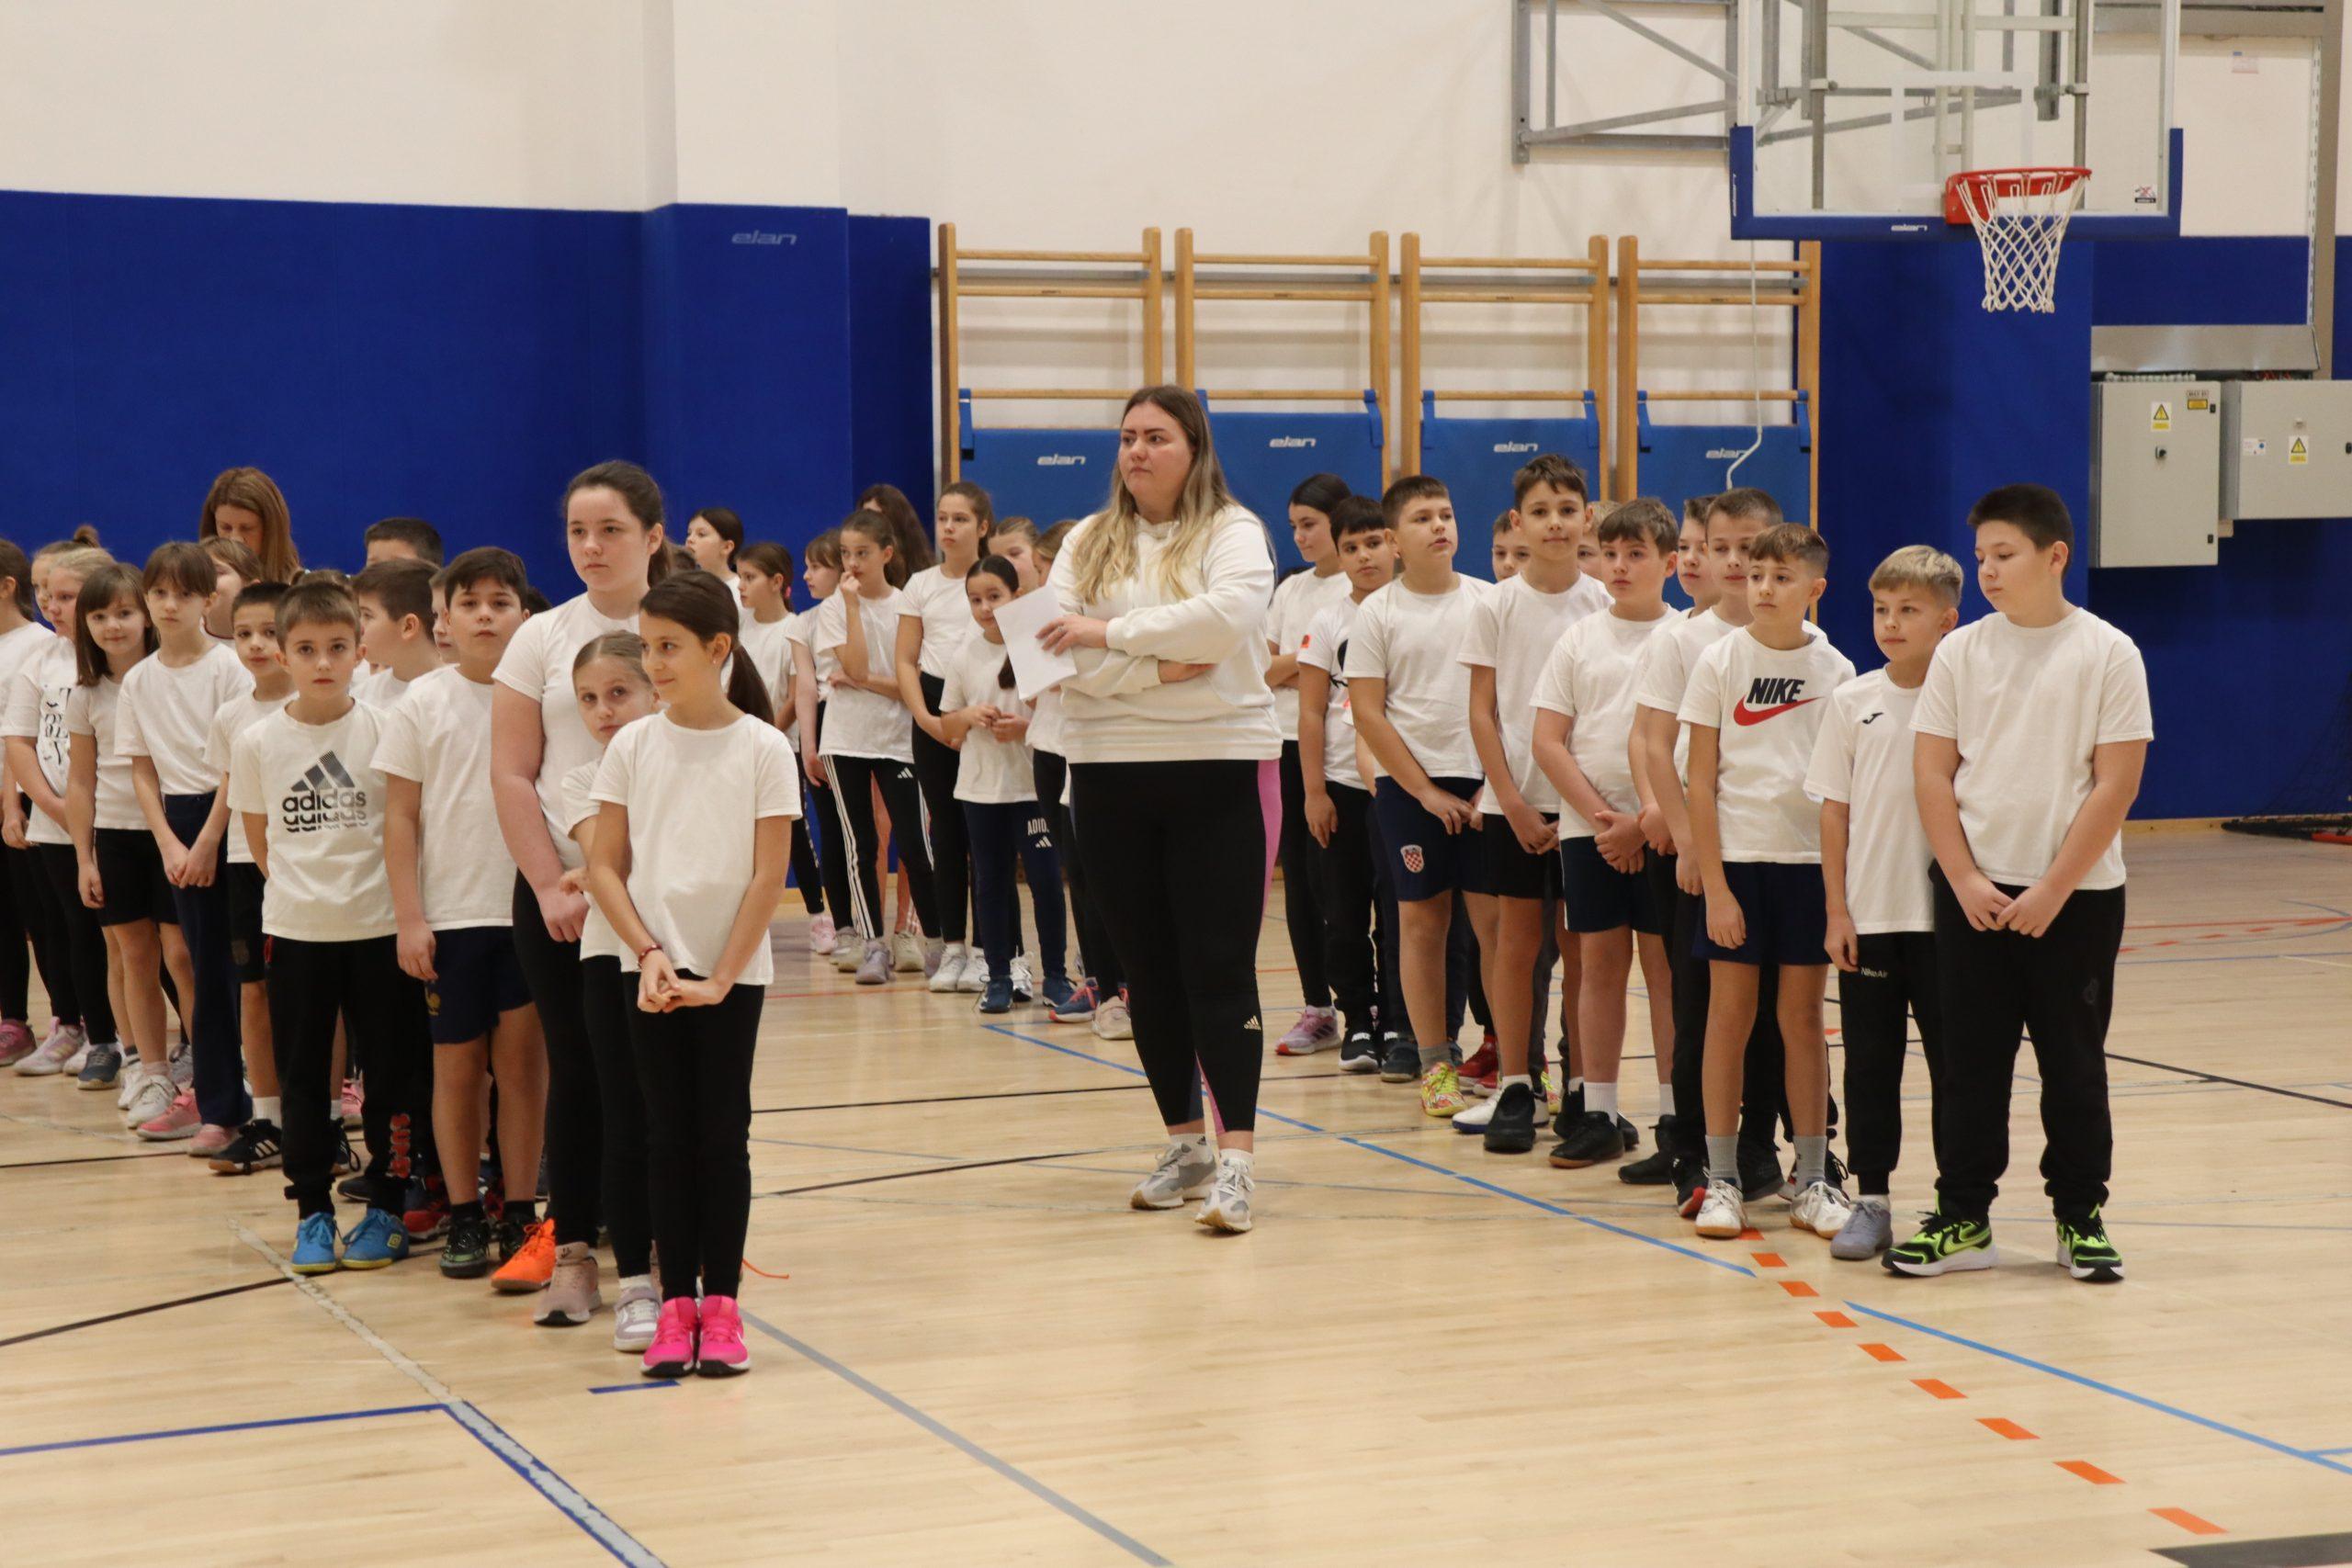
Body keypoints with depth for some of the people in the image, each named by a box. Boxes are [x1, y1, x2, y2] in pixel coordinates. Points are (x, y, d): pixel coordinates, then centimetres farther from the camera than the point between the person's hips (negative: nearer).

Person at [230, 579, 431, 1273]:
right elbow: (259, 838, 11)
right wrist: (302, 889, 8)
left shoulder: (384, 730, -6)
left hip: (378, 927, -1)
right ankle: (313, 1213, 16)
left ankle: (385, 1208, 16)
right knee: (301, 1077, 6)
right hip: (294, 930, 1)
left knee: (391, 1073, 4)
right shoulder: (257, 742, -1)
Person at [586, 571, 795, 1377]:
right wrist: (650, 954, -10)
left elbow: (768, 874, -7)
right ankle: (676, 1303, 8)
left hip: (731, 972, -2)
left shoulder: (763, 749, -6)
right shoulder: (633, 746, 1)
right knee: (669, 1136, 4)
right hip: (652, 969, 2)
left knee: (723, 1135, 1)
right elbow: (604, 866, 2)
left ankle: (721, 1303, 7)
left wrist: (720, 976, -10)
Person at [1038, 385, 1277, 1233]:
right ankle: (1184, 1143, 21)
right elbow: (1056, 649, -5)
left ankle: (1236, 1160, -9)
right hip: (1109, 772, 4)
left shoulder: (1232, 532, -1)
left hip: (1215, 770, -4)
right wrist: (1157, 667, -16)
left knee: (1219, 968, -7)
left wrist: (1110, 633, -16)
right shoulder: (1087, 543, 10)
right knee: (1149, 969, 10)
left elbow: (1230, 613, -21)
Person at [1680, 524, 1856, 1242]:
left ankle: (1813, 1180, 13)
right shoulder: (1720, 662, -2)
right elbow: (1700, 779, -3)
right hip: (1737, 858, -1)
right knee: (1730, 1014, 2)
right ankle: (1720, 1178, 9)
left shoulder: (1834, 670, 2)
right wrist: (1714, 886, -8)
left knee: (1803, 1016, 6)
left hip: (1810, 860, 1)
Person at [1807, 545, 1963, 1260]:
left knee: (1952, 1059, 4)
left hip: (1943, 914, -2)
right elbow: (1835, 810, 6)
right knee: (1869, 1061, 7)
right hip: (1867, 916, 2)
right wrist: (1837, 910, 1)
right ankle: (1871, 1202, 15)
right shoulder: (1853, 701, 4)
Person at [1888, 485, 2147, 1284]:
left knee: (2074, 1065, 5)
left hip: (2074, 897, -2)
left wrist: (2052, 891, -12)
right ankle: (1962, 1217, 13)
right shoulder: (1960, 653, 2)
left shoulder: (2108, 654, -5)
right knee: (1971, 1062, 6)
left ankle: (2080, 1218, 16)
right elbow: (1932, 774, 2)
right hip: (1973, 893, 2)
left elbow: (2116, 784, -8)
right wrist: (1967, 882, -9)